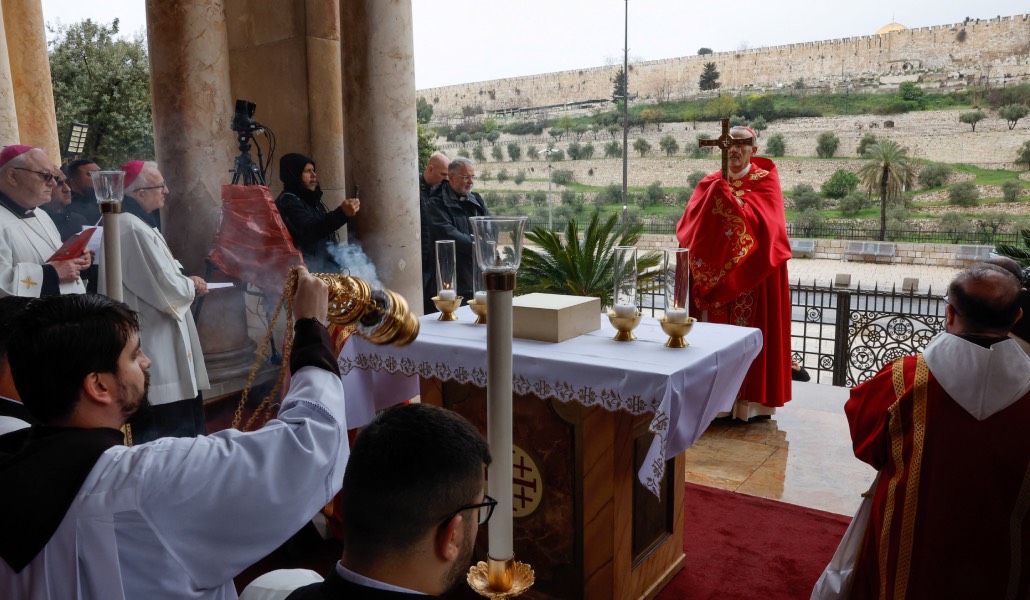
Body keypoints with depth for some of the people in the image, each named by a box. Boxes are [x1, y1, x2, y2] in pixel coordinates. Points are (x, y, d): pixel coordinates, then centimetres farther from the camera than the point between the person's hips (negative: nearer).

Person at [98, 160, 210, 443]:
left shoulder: (128, 223, 11)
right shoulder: (136, 229, -21)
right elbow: (167, 287, -23)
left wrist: (185, 282, 5)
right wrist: (192, 285, -4)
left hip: (149, 339, 11)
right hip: (154, 346, -11)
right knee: (167, 428, 0)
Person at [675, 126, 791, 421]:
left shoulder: (765, 181, 1)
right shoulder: (710, 184, 10)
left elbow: (761, 222, -16)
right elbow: (687, 227, -3)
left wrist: (726, 195, -18)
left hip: (753, 278, -3)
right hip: (713, 275, 3)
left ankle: (751, 399, 8)